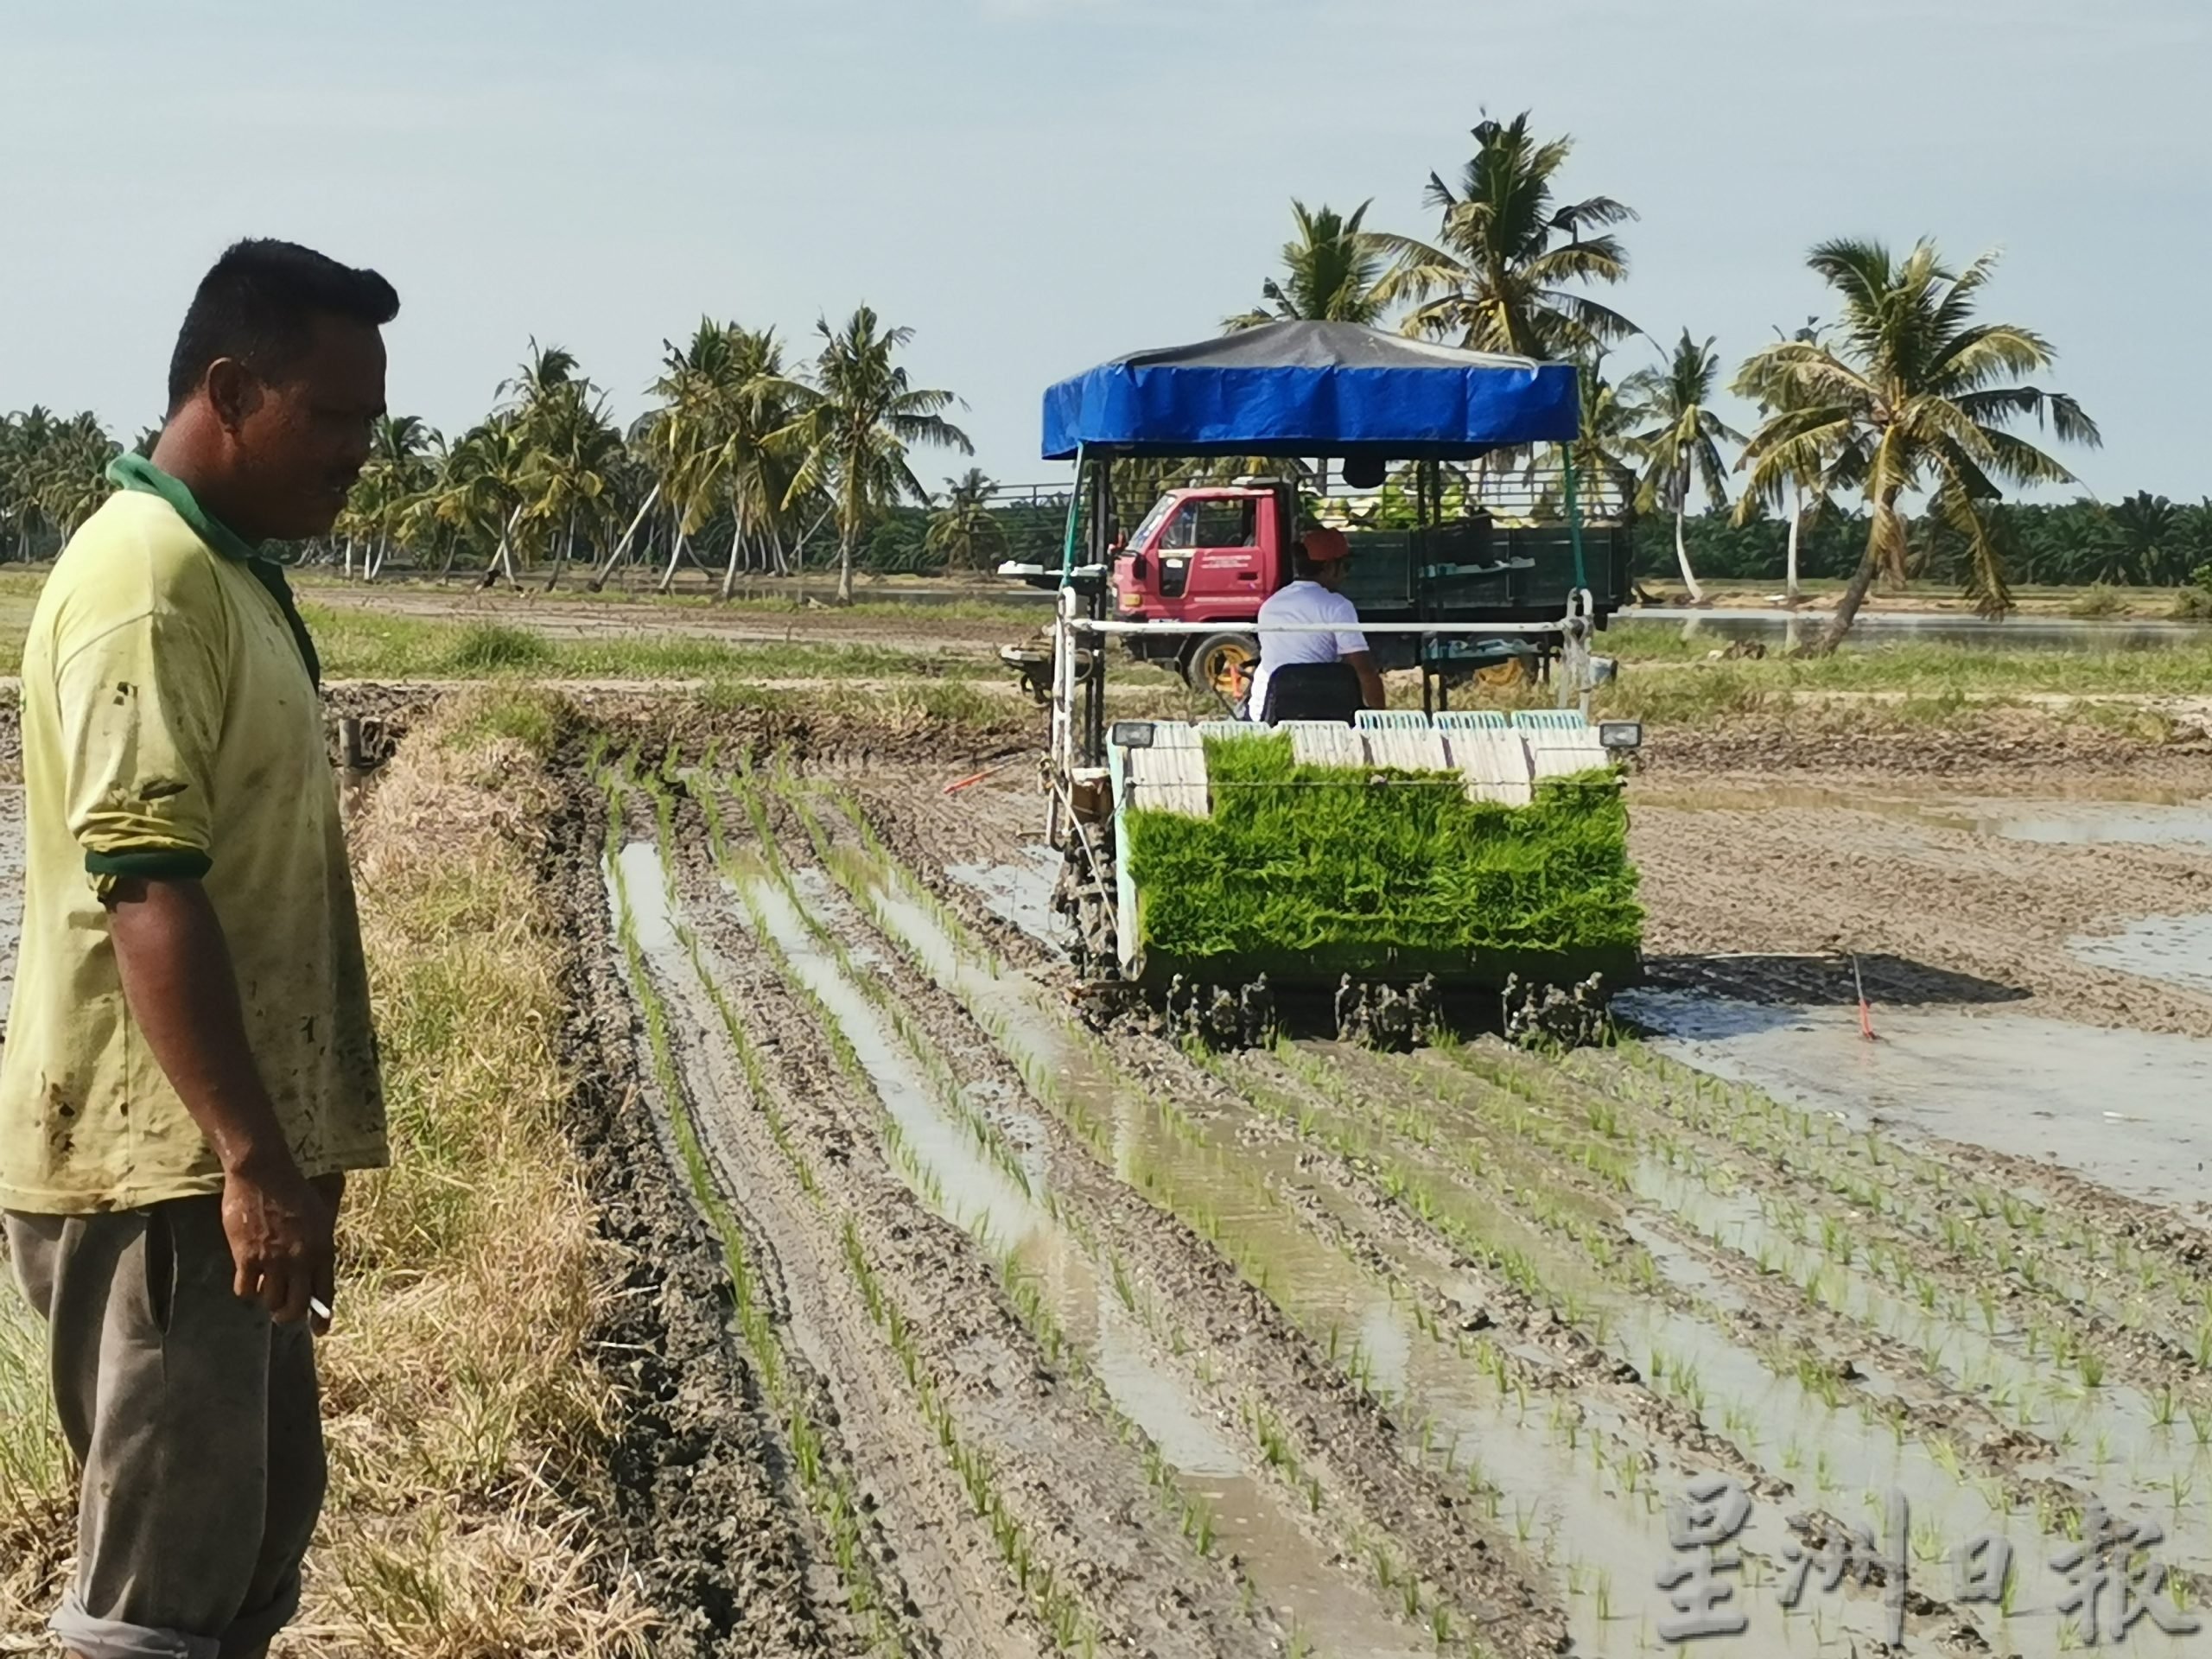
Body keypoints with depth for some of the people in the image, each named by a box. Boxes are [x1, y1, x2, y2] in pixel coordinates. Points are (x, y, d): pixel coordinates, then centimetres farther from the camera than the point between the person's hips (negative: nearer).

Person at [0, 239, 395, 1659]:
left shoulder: (231, 574, 14)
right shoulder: (147, 584, -17)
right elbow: (145, 889, -24)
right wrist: (255, 1161, -28)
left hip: (220, 1153, 10)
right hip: (158, 1163, -10)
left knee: (258, 1535, 17)